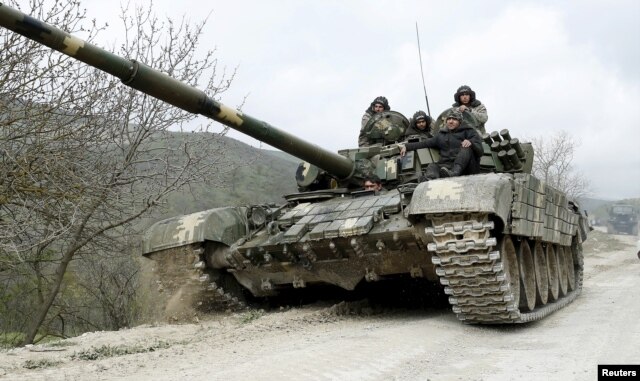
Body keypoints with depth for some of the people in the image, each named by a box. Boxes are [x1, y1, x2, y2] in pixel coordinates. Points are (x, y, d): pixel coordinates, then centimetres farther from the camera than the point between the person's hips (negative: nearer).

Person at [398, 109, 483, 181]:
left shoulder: (468, 131, 14)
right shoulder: (442, 135, 27)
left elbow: (480, 151, 2)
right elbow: (425, 143, 17)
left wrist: (471, 143, -21)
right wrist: (406, 146, 4)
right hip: (447, 166, 3)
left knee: (466, 148, -27)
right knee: (432, 166, -25)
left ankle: (454, 173, -52)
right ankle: (429, 180, -60)